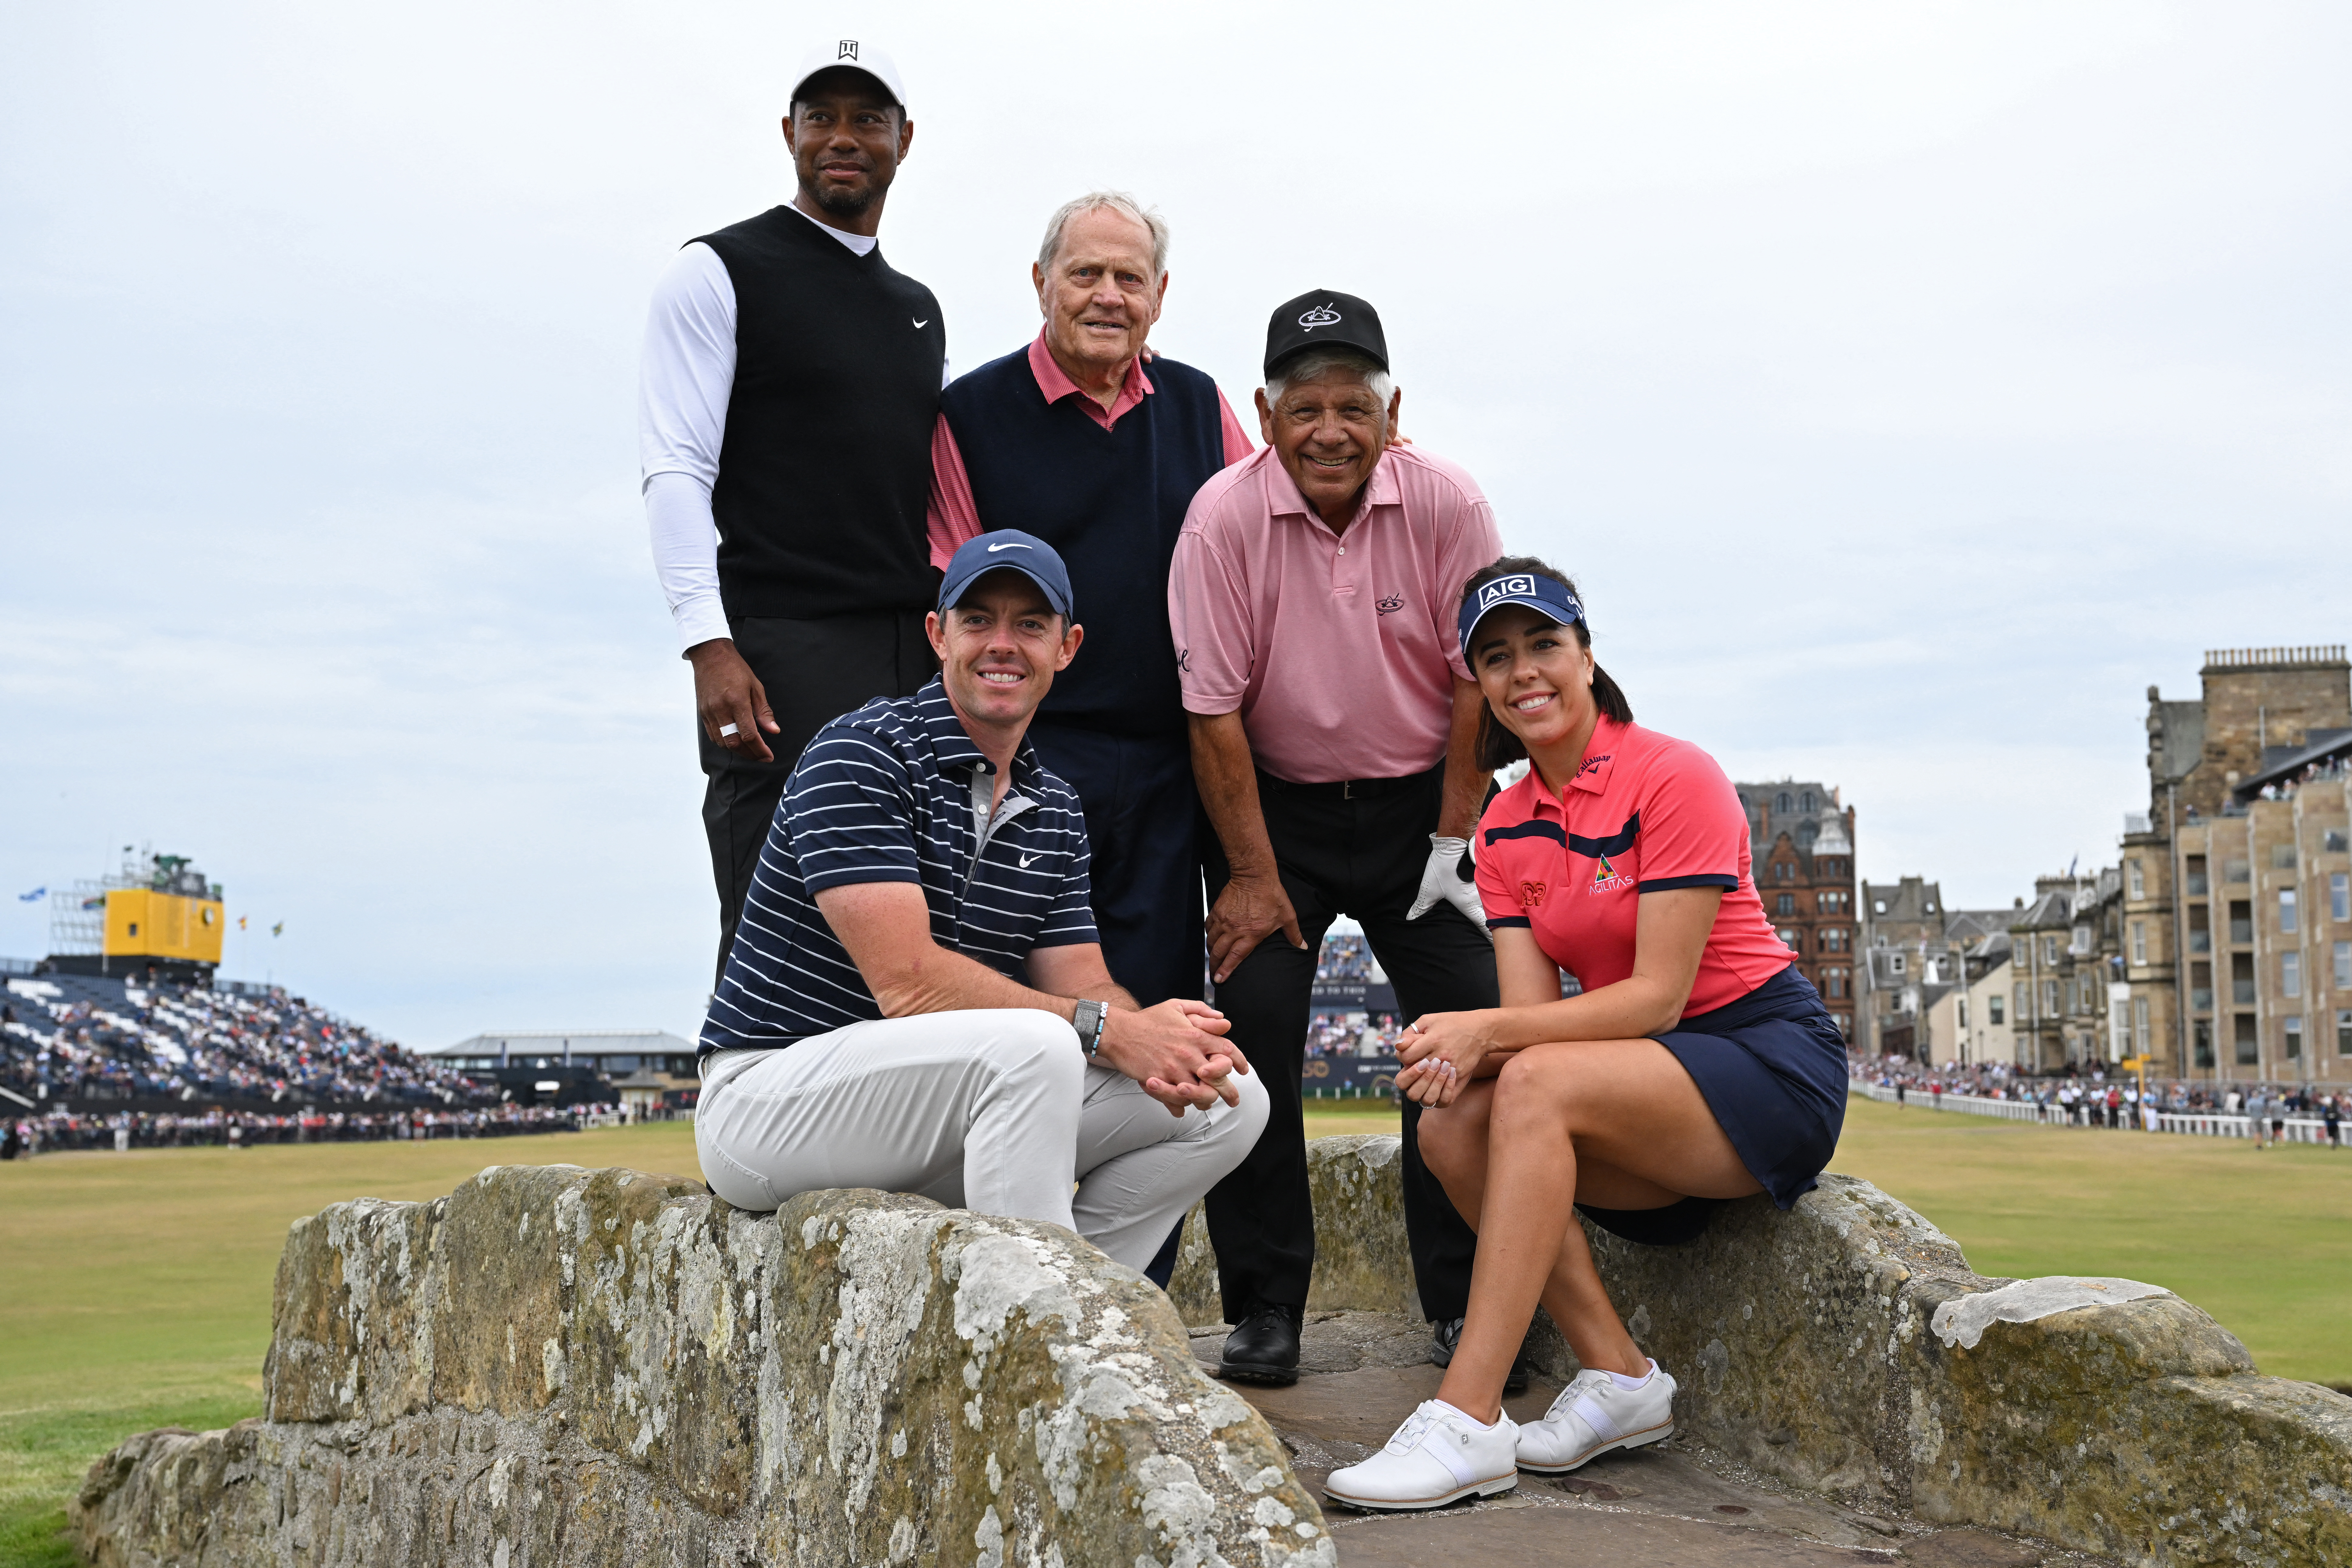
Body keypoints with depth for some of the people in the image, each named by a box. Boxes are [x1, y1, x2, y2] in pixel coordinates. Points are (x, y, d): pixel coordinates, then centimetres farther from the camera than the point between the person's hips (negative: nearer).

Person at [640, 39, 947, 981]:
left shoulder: (920, 310, 23)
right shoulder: (720, 274, 4)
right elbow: (676, 471, -5)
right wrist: (710, 645, -17)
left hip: (916, 661, 6)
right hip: (781, 652, -6)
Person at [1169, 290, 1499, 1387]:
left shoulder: (1447, 505, -11)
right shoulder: (1224, 518, -14)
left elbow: (1479, 677, -4)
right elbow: (1213, 708, -12)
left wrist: (1453, 838, -5)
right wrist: (1254, 876, -11)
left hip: (1419, 802, 1)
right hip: (1273, 804, -1)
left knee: (1469, 1028, -8)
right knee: (1253, 1022, -10)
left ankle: (1465, 1301, 6)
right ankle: (1263, 1309, 1)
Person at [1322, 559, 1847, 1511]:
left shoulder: (1673, 776, -13)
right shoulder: (1505, 829, 7)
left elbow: (1659, 995, -19)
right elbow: (1534, 1009, -1)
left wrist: (1489, 1034, -27)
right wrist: (1462, 1050, -24)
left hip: (1775, 1063, -7)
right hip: (1657, 1080, 7)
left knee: (1537, 1086, -30)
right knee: (1452, 1125, -17)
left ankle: (1467, 1423, -32)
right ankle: (1620, 1378, -10)